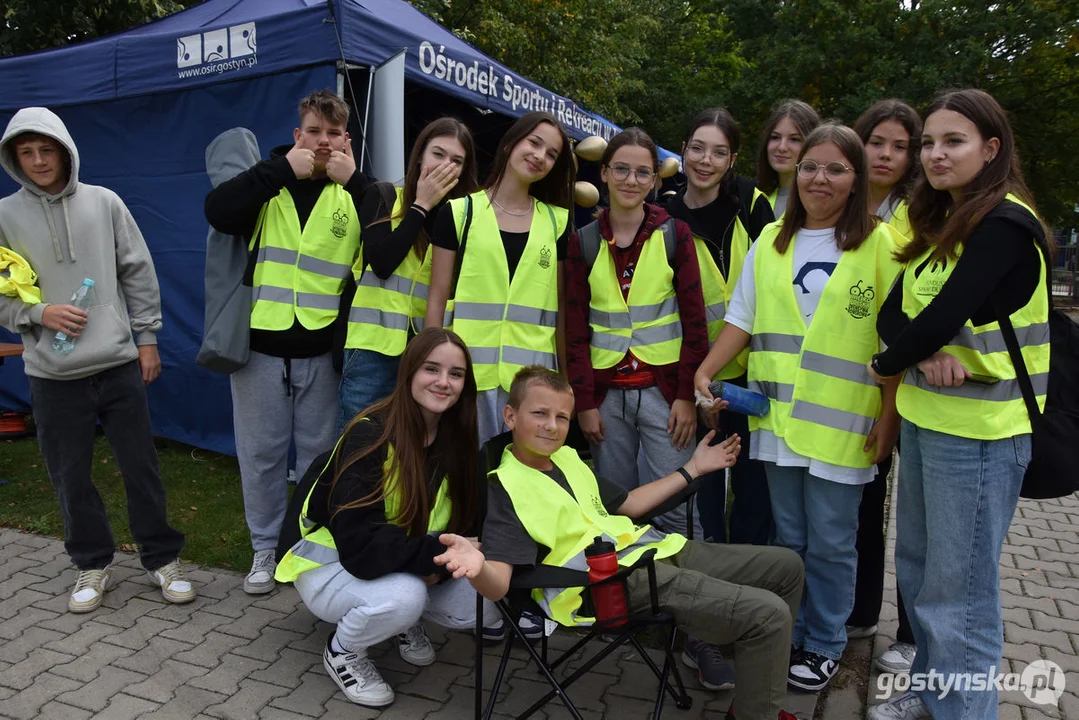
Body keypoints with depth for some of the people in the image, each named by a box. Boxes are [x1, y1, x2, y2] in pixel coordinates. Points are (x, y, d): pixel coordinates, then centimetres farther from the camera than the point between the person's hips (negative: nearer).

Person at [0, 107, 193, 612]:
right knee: (71, 476, 10)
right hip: (53, 374, 1)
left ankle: (162, 558, 22)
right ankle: (92, 564, 29)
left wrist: (146, 336, 3)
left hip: (119, 363, 0)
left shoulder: (104, 202, 3)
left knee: (141, 466, 6)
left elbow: (138, 273, 5)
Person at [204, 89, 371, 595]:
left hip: (322, 347, 0)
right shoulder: (270, 181, 6)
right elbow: (217, 212, -14)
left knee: (321, 453, 10)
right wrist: (284, 168, -14)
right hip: (259, 343, 1)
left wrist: (355, 181, -15)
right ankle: (266, 548, 27)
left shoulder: (354, 191, 6)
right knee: (261, 453, 9)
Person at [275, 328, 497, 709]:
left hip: (409, 569, 5)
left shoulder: (459, 442, -8)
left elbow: (467, 525, -5)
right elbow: (359, 544, -33)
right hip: (331, 564, -5)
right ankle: (343, 651, -3)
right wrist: (440, 552, -40)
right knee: (404, 594, -35)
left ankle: (407, 622, 14)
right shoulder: (370, 435, -26)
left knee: (484, 605, -16)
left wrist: (436, 568, -25)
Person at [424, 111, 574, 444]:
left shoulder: (557, 221, 11)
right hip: (469, 368, -2)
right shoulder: (459, 212, 4)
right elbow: (438, 298, 4)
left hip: (534, 372, 2)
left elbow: (561, 308, 11)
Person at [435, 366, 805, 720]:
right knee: (767, 613, -18)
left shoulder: (567, 458, 16)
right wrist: (477, 565, -45)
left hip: (655, 549, 9)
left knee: (786, 565, 17)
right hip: (611, 582, -9)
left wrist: (693, 468, 28)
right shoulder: (506, 488, -9)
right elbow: (498, 583, -21)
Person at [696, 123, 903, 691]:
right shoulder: (771, 240, 10)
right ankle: (785, 636, 31)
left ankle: (824, 645, 27)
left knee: (830, 543, 7)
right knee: (788, 537, 15)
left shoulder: (879, 243, -1)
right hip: (777, 416, 3)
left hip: (843, 424, -3)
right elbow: (742, 319, 7)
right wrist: (703, 372, -5)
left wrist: (888, 416, -8)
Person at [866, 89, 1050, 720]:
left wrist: (887, 365, -6)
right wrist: (926, 356, -15)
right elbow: (894, 310, 5)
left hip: (978, 430, -9)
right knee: (918, 567, 19)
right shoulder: (940, 223, 13)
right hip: (925, 417, 9)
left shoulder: (1006, 223, -14)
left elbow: (945, 316, -23)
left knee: (959, 590, 0)